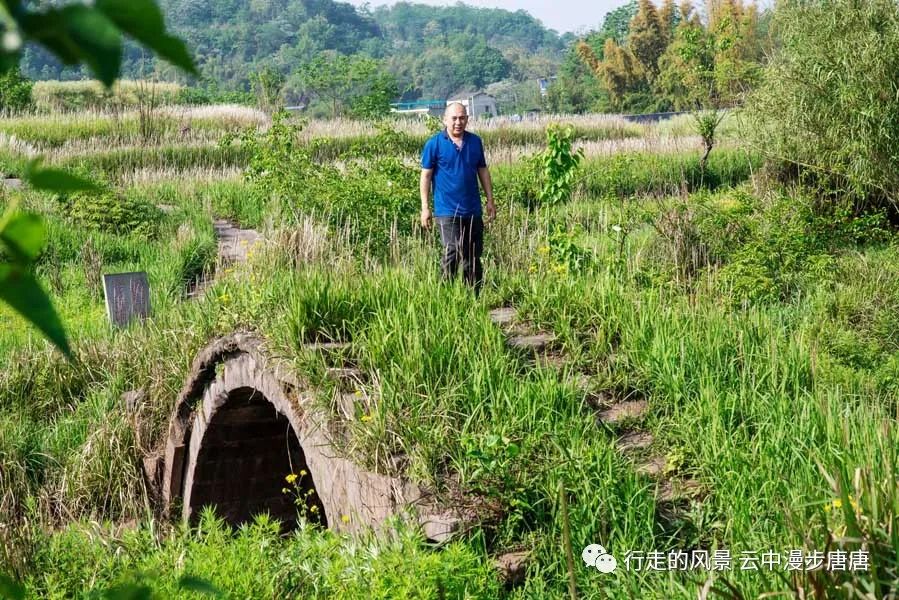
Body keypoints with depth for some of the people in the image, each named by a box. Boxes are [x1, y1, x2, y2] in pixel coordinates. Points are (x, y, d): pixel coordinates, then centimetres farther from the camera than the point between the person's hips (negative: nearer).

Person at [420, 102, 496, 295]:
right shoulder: (434, 144, -5)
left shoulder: (475, 141, 8)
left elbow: (483, 171, 15)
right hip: (447, 211, -5)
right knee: (453, 253, -14)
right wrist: (425, 208, -7)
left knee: (474, 257, 11)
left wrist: (490, 200, 12)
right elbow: (426, 176, -3)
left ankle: (475, 297, 20)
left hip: (473, 210, 5)